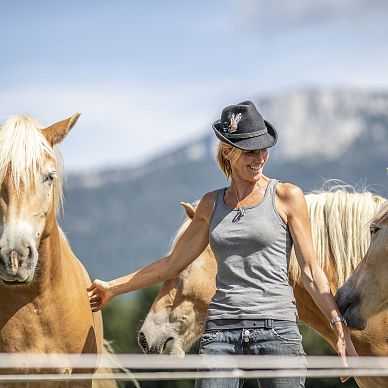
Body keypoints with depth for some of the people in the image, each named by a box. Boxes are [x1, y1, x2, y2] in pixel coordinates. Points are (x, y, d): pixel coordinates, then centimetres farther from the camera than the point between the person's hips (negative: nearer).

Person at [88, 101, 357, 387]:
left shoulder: (287, 197, 3)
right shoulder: (211, 204, 14)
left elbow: (311, 272, 1)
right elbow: (172, 264, 21)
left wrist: (341, 330, -8)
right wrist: (112, 288, 25)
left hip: (276, 328, -3)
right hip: (221, 331, 3)